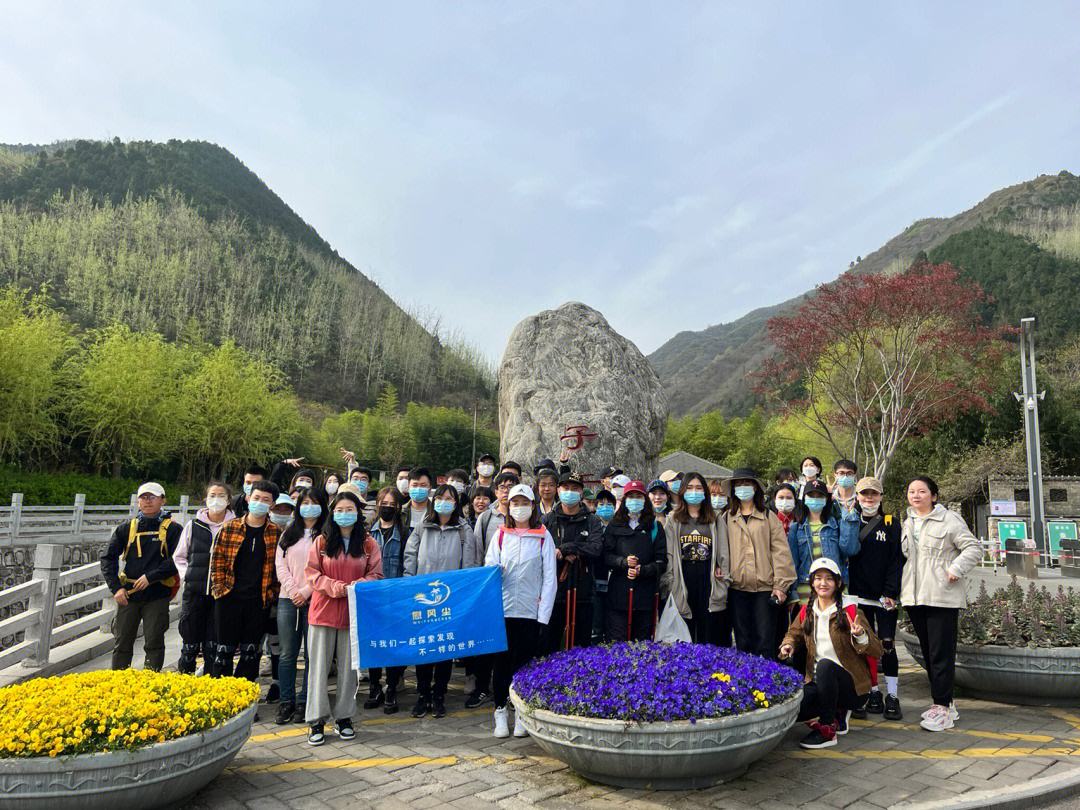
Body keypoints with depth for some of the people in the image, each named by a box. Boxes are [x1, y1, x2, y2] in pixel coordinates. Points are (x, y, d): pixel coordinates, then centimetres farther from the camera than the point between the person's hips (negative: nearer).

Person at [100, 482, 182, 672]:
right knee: (122, 643, 11)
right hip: (128, 594, 3)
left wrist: (151, 576, -16)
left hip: (157, 595, -3)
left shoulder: (173, 529, -1)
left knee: (154, 643, -1)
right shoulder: (127, 528, 8)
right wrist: (116, 587, -2)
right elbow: (108, 558, 8)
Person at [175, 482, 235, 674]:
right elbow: (179, 556, 16)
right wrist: (187, 576, 4)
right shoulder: (193, 525, 6)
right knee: (190, 641, 7)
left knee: (213, 644, 5)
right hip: (194, 591, 2)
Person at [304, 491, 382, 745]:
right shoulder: (322, 542, 4)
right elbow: (312, 572, -1)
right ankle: (316, 721, 11)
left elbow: (376, 575, 3)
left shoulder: (368, 544, 4)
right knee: (319, 666, 2)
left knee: (349, 666, 7)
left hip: (354, 612, 1)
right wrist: (334, 586, -15)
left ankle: (344, 717, 21)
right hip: (323, 610, 0)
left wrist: (356, 586, -16)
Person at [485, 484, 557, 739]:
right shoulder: (501, 534, 9)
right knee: (502, 660, 4)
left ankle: (522, 713, 17)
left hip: (530, 610, -1)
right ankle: (500, 710, 17)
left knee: (525, 661, 4)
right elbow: (489, 566, 7)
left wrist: (544, 614, -4)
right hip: (502, 608, 1)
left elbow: (550, 577, 1)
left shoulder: (543, 536, 3)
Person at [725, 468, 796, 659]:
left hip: (765, 587, -1)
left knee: (765, 641, 1)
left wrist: (781, 585, -8)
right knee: (742, 641, 8)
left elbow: (780, 551, -1)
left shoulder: (768, 517, 5)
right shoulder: (727, 518, 9)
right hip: (737, 587, 2)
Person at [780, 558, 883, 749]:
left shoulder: (850, 611, -8)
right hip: (817, 682, 4)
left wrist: (860, 636, -28)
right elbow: (794, 633, 24)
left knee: (825, 665, -36)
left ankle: (828, 729, -18)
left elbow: (877, 651, -8)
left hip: (852, 683, -4)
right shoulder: (807, 612, 6)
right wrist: (789, 645, 1)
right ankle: (838, 713, 11)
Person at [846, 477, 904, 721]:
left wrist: (891, 593, -11)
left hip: (885, 596, -2)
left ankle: (892, 696, 5)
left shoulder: (892, 524, 2)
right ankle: (873, 693, 17)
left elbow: (896, 561, -3)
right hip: (859, 595, 2)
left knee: (887, 645, -2)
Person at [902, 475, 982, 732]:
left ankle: (942, 707, -1)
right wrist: (899, 586, 14)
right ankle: (944, 703, 22)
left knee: (941, 653, -7)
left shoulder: (949, 519, -5)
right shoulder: (907, 523, 16)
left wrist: (955, 569, -16)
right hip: (914, 596, 7)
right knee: (928, 652, 11)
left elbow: (973, 548, -6)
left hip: (942, 596, -7)